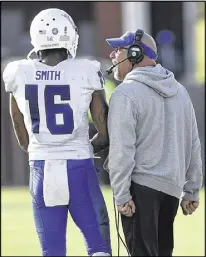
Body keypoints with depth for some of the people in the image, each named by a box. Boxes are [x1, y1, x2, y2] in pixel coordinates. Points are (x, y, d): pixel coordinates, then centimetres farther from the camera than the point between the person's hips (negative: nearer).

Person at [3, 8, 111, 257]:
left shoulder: (19, 74, 0)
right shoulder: (86, 72, -7)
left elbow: (23, 137, 10)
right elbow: (105, 133, -2)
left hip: (41, 170, 2)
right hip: (79, 169, -2)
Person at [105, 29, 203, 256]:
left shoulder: (126, 94, -10)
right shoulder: (179, 91, 14)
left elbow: (122, 150, -16)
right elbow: (193, 145, 16)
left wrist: (122, 196, -14)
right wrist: (192, 190, 20)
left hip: (141, 186, -7)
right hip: (172, 186, 7)